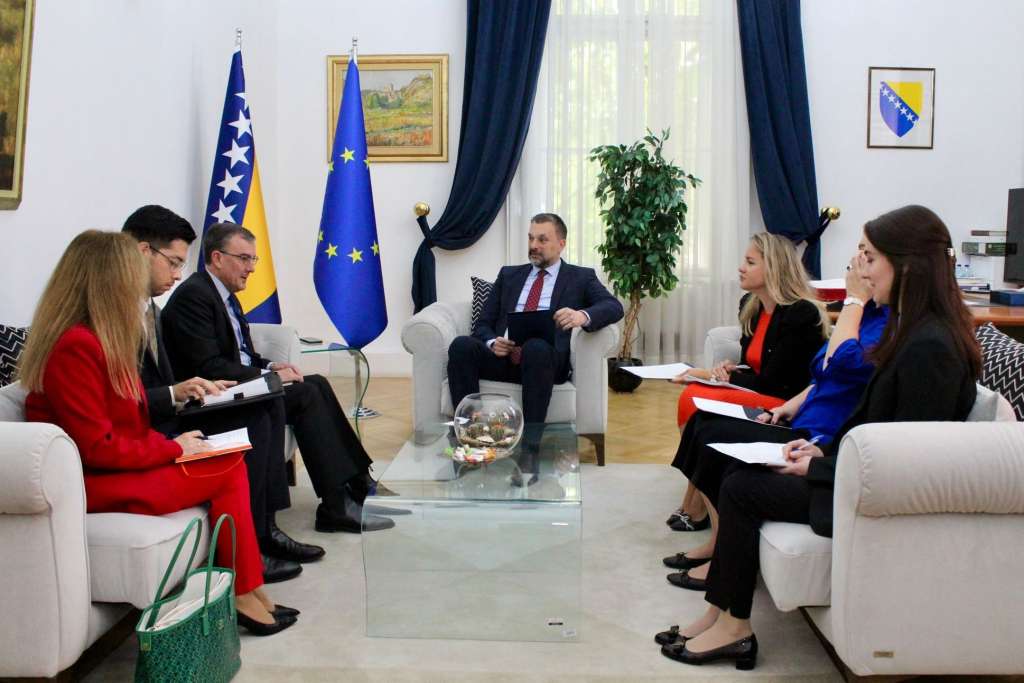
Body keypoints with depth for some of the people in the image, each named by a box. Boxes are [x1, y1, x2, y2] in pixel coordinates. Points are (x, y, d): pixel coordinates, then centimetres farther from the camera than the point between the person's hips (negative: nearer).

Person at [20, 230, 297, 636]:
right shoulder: (76, 346, -20)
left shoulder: (98, 338, 11)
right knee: (229, 469, -12)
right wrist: (172, 448, -12)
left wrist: (170, 444, -3)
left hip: (116, 466, 9)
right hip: (91, 484, -9)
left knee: (230, 462, -7)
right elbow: (98, 448, -21)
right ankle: (243, 594, -1)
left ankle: (248, 590, -5)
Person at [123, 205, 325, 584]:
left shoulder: (148, 307, 15)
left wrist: (196, 389, -1)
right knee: (250, 428, -21)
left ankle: (263, 528, -1)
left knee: (265, 408, -3)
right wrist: (175, 395, -27)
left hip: (165, 420, 10)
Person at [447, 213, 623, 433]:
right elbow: (483, 324, 18)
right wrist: (492, 343, -7)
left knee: (536, 347, -38)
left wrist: (583, 315, -26)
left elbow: (614, 307, -2)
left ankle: (530, 437, -33)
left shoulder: (580, 277, 14)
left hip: (547, 358, -3)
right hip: (502, 356, 3)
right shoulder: (509, 274, 23)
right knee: (461, 345, -26)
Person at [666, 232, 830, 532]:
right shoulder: (749, 305, 9)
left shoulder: (802, 314, -16)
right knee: (692, 396, -19)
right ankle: (694, 505, -15)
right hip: (759, 396, 8)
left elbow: (773, 382, -17)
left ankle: (697, 508, -9)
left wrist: (716, 375, -12)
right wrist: (728, 368, -5)